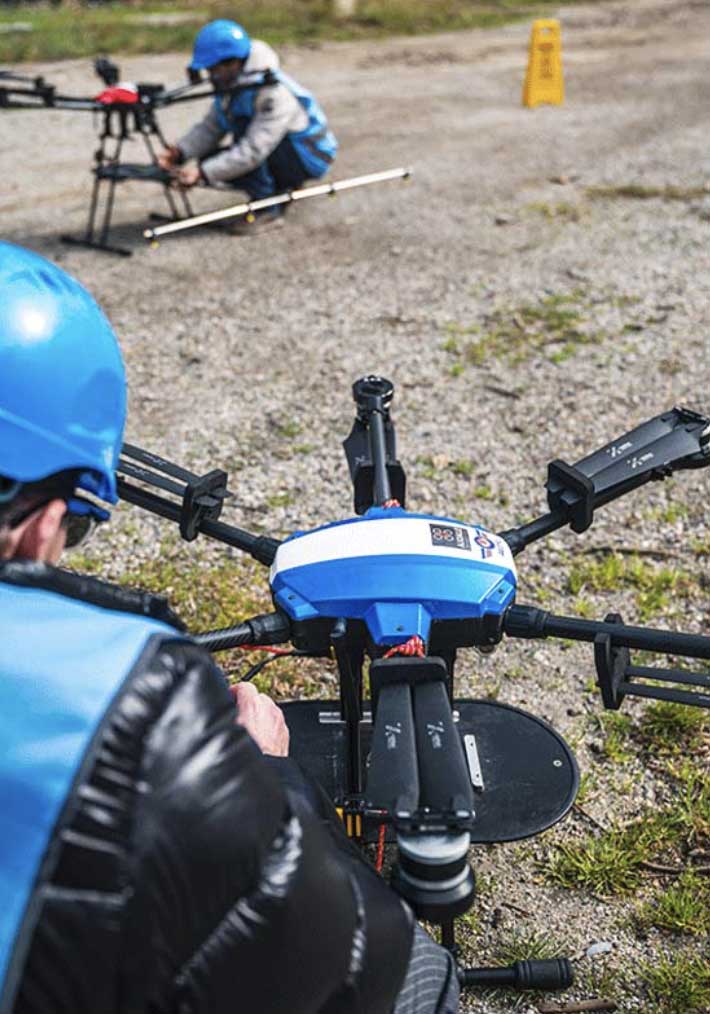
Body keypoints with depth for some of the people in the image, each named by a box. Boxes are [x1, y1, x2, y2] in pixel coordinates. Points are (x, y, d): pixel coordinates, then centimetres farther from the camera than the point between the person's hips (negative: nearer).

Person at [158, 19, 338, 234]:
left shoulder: (274, 94, -30)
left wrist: (203, 173, -38)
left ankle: (268, 210, -18)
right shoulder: (232, 84, -3)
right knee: (208, 158, -5)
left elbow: (253, 151, -35)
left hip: (309, 156, -9)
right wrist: (180, 152, -24)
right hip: (283, 152, 9)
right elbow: (210, 128, -5)